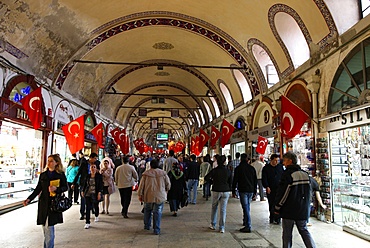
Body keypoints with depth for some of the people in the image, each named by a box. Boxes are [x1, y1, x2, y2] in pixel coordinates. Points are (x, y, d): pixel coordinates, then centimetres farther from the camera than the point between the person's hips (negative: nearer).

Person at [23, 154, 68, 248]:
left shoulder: (61, 175, -2)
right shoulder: (43, 175, 9)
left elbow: (65, 187, 1)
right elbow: (38, 189, 9)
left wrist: (56, 189, -17)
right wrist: (29, 199, -3)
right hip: (43, 204, 4)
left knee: (49, 227, -7)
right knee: (45, 227, 10)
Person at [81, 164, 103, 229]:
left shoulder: (99, 176, -4)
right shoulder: (87, 176, 4)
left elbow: (100, 185, -7)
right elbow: (85, 184, 13)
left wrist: (99, 193, -14)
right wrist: (82, 191, 11)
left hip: (95, 194, -1)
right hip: (88, 194, 2)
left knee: (95, 206, 14)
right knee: (88, 208, -3)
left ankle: (96, 216, 44)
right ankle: (87, 223, 2)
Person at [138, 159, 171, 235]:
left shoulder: (146, 173, -6)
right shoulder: (163, 173, -3)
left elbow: (141, 185, -2)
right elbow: (168, 184, 5)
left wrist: (140, 195, 9)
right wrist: (166, 191, 23)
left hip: (149, 196, 0)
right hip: (160, 196, 0)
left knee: (147, 211, 21)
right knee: (158, 213, 5)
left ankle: (147, 226, 33)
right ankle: (157, 230, 6)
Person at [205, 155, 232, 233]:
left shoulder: (214, 170, -8)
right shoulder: (228, 171, -1)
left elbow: (206, 178, -10)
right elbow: (230, 182, 6)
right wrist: (229, 190, 17)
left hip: (216, 191, -1)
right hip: (225, 191, 1)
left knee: (214, 208, 16)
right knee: (223, 209, 4)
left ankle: (213, 225, 23)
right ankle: (222, 228, 5)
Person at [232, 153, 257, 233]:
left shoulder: (238, 168, -6)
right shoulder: (252, 168, 7)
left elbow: (235, 180, -5)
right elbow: (255, 180, 11)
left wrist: (233, 191, 4)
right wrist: (255, 191, 18)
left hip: (243, 190, -5)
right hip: (251, 190, 5)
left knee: (246, 208, -6)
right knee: (247, 207, 19)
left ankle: (248, 226, -7)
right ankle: (245, 222, 32)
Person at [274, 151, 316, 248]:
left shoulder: (287, 174, -16)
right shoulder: (305, 174, 6)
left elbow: (282, 193, -16)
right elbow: (309, 192, 14)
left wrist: (277, 208, -6)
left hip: (289, 210, -6)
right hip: (303, 210, 6)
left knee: (287, 233, 6)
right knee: (304, 230, 18)